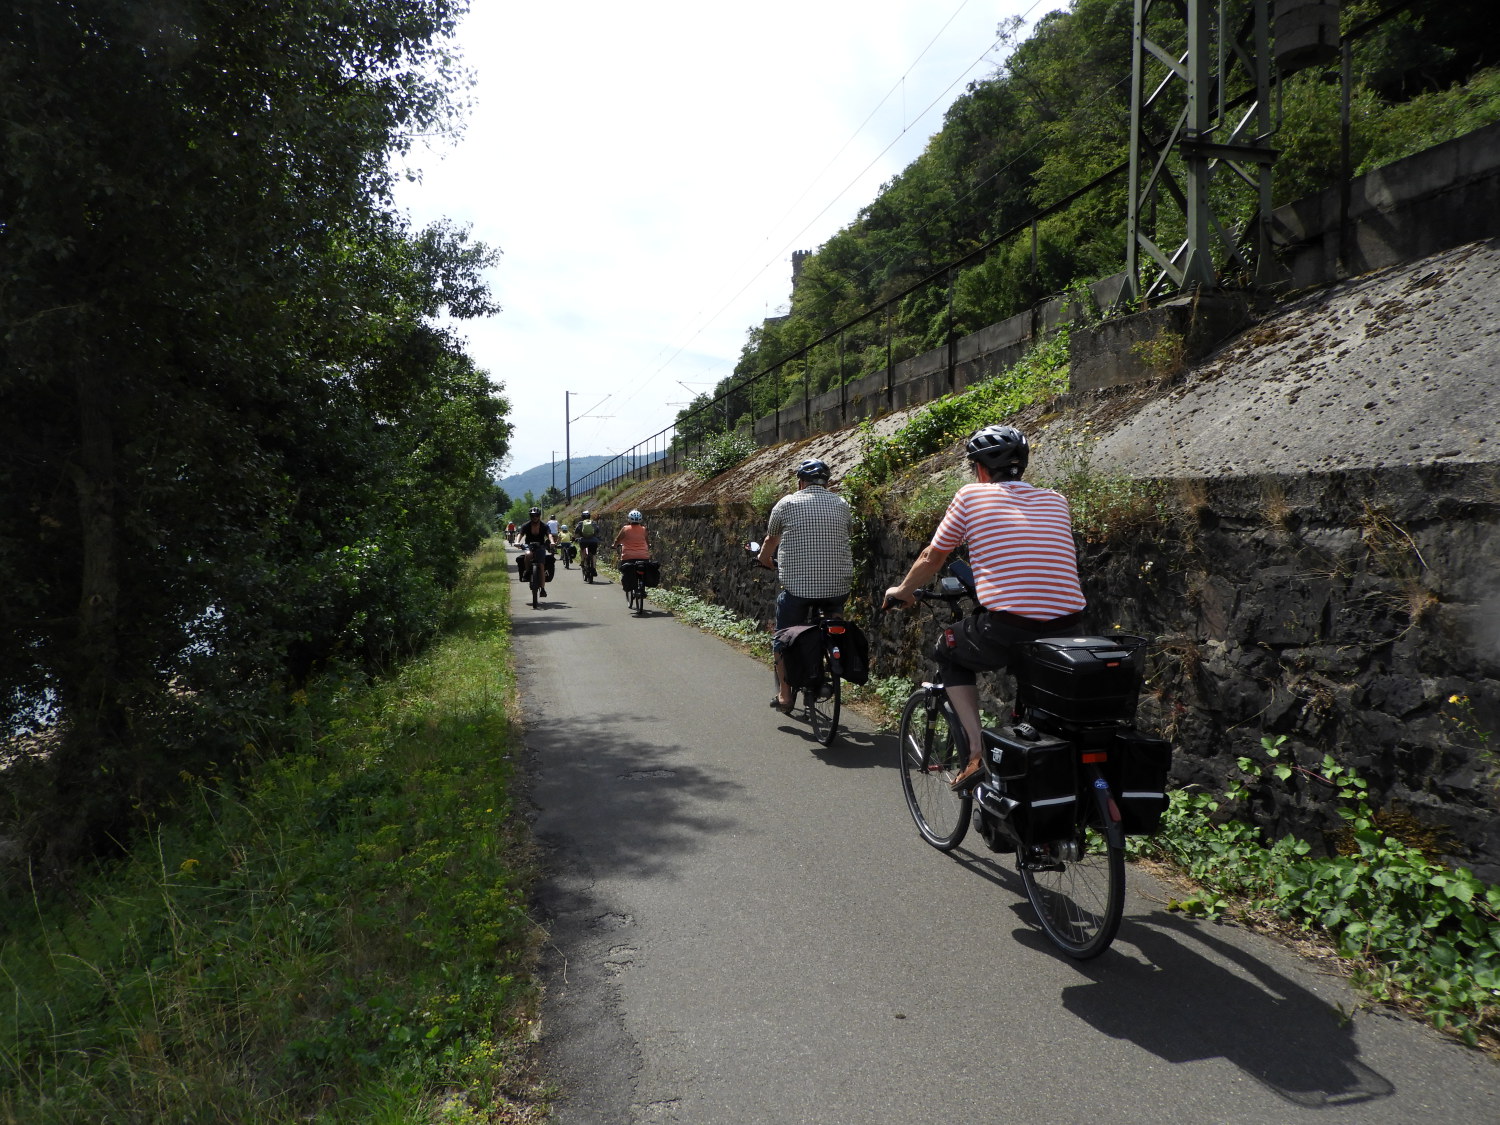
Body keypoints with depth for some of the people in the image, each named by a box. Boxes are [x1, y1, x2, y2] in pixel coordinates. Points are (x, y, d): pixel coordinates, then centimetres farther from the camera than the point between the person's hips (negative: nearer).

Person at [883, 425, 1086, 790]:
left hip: (1007, 631, -4)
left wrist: (901, 591, 38)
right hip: (1069, 633, 5)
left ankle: (977, 752, 12)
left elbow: (931, 559, 18)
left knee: (947, 651, 25)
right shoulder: (1056, 500, 18)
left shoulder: (971, 496, 6)